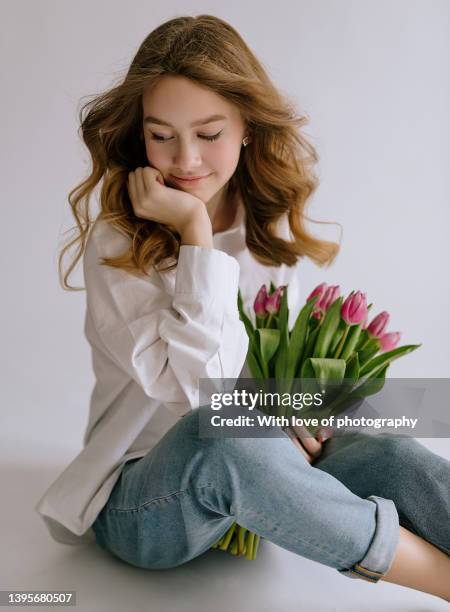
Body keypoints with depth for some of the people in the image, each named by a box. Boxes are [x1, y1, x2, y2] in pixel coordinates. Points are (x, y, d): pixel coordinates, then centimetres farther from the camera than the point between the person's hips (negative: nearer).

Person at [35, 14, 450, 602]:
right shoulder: (116, 243, -15)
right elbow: (199, 387, -26)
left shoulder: (272, 229, 2)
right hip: (139, 502, -4)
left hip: (253, 475, 5)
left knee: (392, 454, -23)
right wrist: (196, 230, -25)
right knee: (215, 438, -38)